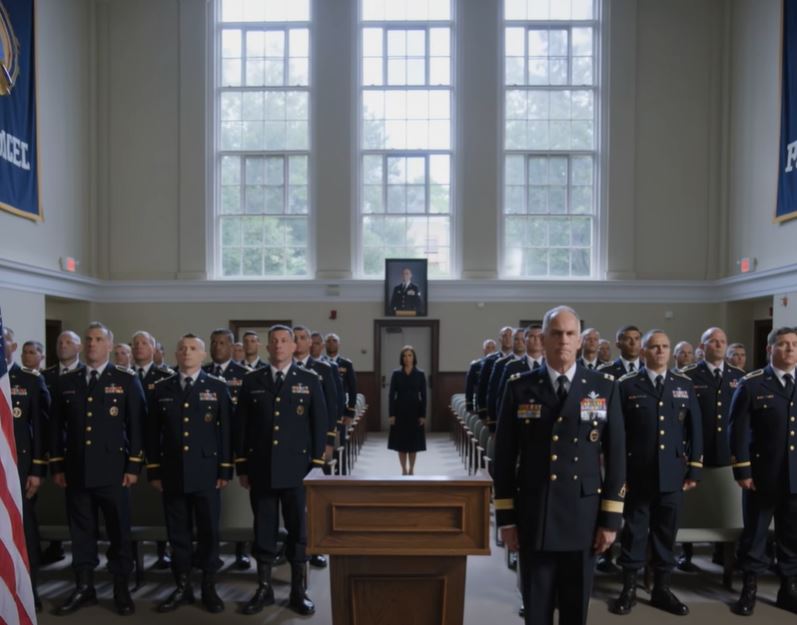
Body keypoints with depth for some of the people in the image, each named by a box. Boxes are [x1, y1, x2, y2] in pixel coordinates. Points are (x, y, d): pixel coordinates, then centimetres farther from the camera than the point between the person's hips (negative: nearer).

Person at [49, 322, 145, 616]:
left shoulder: (127, 380, -1)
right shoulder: (65, 382, 8)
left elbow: (137, 426, -4)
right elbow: (56, 427, 11)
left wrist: (134, 466, -8)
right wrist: (56, 466, 6)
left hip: (113, 470, -3)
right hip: (76, 471, 3)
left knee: (119, 532, 5)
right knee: (81, 532, 11)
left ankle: (121, 589, 18)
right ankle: (83, 588, 24)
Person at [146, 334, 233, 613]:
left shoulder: (218, 388, 2)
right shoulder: (161, 388, 7)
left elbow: (226, 431, -1)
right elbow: (153, 433, 8)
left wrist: (225, 470, -5)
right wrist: (153, 471, 3)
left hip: (206, 472, -1)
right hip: (172, 473, 2)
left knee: (209, 532, 5)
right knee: (178, 533, 9)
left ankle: (209, 588, 19)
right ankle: (182, 587, 22)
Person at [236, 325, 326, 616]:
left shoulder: (310, 380, 1)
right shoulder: (252, 381, 5)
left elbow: (319, 425, 1)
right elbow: (242, 426, 6)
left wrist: (317, 466, -4)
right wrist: (242, 466, 3)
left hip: (297, 468, -1)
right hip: (261, 469, 1)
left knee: (298, 529, 6)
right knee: (263, 529, 9)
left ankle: (298, 590, 19)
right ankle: (264, 588, 23)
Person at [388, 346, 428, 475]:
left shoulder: (420, 374, 0)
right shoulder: (396, 374, 0)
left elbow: (423, 396, 0)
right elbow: (391, 395, -1)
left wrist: (423, 415, -6)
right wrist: (391, 414, -6)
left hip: (414, 411, 0)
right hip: (400, 411, 0)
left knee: (413, 442, 6)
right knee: (401, 442, 3)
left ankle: (411, 469, 19)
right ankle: (404, 470, 13)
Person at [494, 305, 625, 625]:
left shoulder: (604, 387, 1)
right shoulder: (519, 388, -1)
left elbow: (616, 455, 1)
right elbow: (504, 457, 0)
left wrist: (611, 518, -1)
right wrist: (505, 517, -1)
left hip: (584, 518, 1)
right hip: (533, 517, 0)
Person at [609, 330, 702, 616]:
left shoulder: (684, 384, 7)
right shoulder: (627, 385, -3)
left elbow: (694, 429, 7)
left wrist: (694, 470, 3)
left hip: (673, 473, 3)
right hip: (637, 473, -2)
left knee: (666, 532, 12)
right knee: (634, 531, 8)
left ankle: (661, 588, 26)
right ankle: (629, 588, 20)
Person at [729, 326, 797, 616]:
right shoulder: (751, 384, -4)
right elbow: (738, 430, -6)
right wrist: (742, 470, -10)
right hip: (762, 475, -3)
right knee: (754, 533, 8)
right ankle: (750, 587, 21)